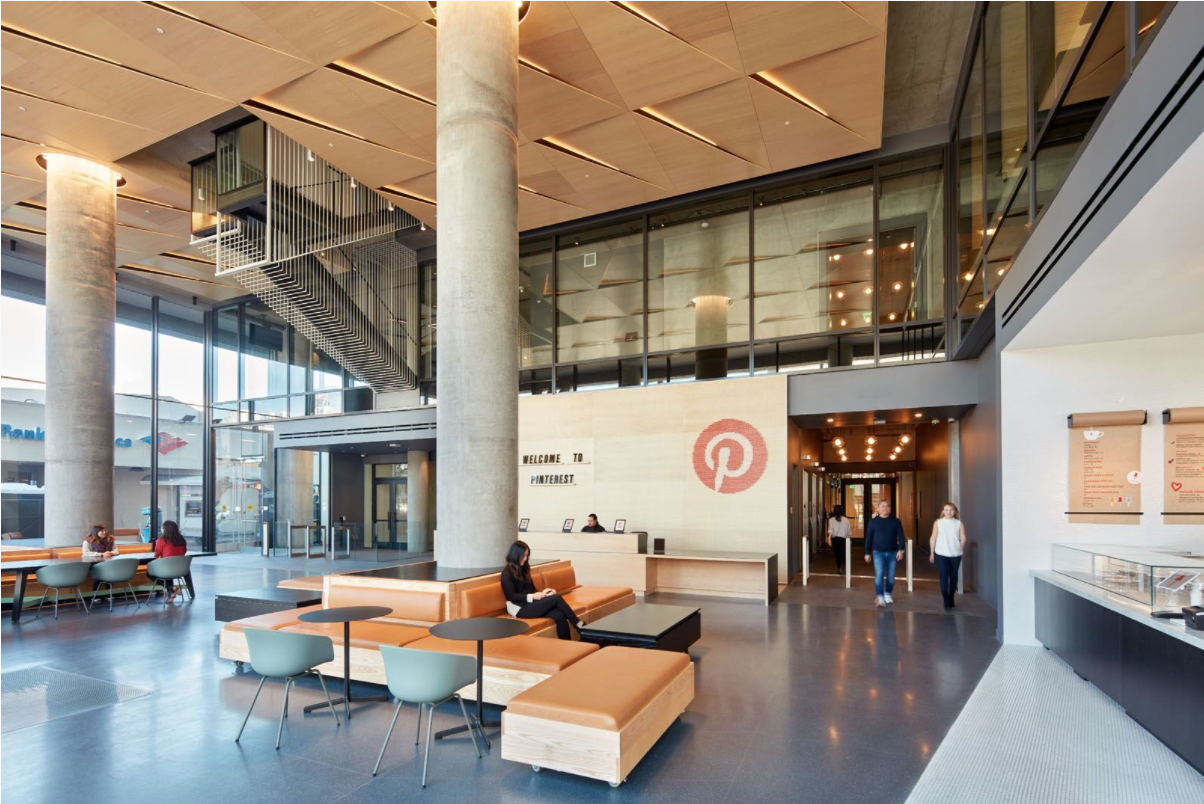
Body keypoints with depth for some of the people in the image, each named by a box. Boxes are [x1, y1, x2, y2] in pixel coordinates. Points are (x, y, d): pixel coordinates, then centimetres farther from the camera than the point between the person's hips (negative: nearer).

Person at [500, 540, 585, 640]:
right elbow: (511, 596, -14)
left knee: (560, 615, -22)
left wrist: (542, 593, -4)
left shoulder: (523, 568, 16)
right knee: (556, 598, -24)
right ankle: (579, 625, -15)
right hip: (520, 609, -7)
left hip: (530, 604, 7)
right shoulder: (507, 573, -7)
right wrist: (532, 597, -20)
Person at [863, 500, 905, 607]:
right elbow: (868, 538, 6)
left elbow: (901, 536, 0)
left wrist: (901, 550, -12)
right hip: (878, 552, -1)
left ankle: (888, 594, 29)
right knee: (879, 574, -14)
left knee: (890, 576, 9)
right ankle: (879, 597, -16)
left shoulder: (895, 521, 3)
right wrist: (867, 553, 4)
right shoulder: (873, 522, 2)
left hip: (892, 553, 1)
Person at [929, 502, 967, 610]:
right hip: (941, 554, -1)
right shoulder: (938, 522, 2)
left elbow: (963, 537, -2)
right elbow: (933, 538, 5)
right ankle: (946, 602, -4)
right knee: (943, 577, -6)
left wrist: (962, 546, -23)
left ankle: (951, 598, 28)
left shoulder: (959, 523, 3)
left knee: (953, 577, 11)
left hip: (955, 554, 1)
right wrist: (931, 553, 5)